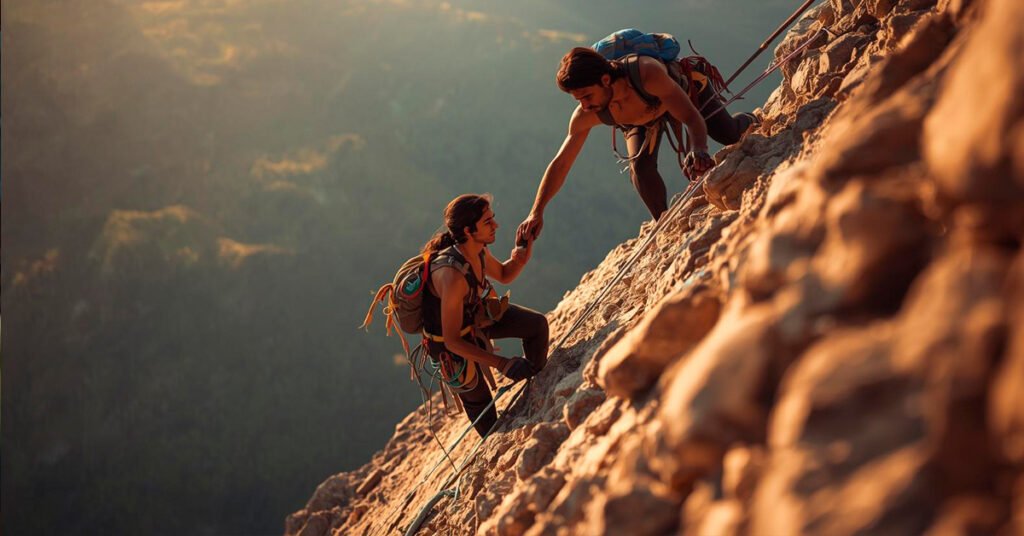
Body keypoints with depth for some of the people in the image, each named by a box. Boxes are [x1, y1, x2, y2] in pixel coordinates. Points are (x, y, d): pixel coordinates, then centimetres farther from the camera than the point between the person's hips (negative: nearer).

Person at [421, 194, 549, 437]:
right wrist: (502, 363, -38)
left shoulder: (477, 250, -19)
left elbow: (504, 275, 6)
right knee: (478, 400, 13)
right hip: (451, 341, -7)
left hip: (476, 314, 7)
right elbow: (452, 341, -37)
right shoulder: (453, 276, -43)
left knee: (537, 324, 1)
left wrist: (519, 260, -19)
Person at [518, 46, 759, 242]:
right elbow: (560, 164, -27)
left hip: (686, 88, -2)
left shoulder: (647, 72, -50)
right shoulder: (586, 116, -36)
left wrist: (699, 149, -71)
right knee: (640, 167, -22)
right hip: (642, 121, 2)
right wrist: (536, 213, -34)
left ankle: (751, 121, 35)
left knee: (731, 135, -4)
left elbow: (693, 119, -49)